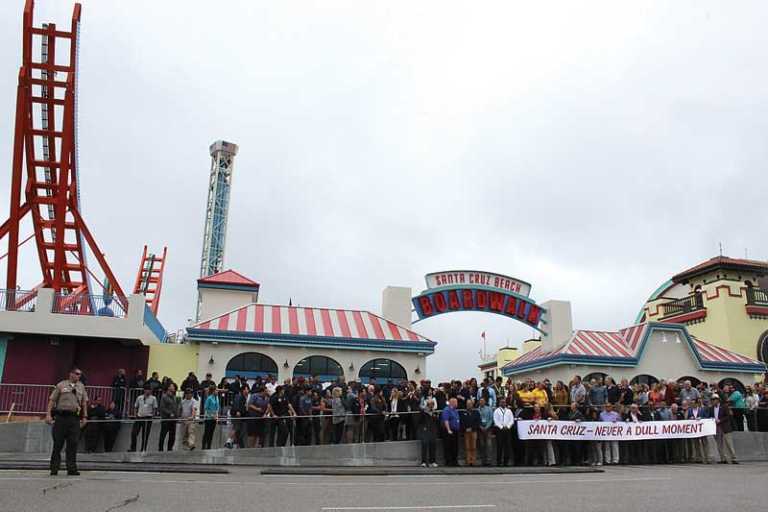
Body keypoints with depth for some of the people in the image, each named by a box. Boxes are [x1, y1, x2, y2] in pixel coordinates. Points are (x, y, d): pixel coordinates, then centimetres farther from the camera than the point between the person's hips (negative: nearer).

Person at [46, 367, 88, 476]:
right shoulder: (61, 385, 7)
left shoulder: (81, 386, 17)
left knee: (73, 444, -1)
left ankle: (72, 468, 2)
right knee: (58, 443, 1)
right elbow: (52, 400, 3)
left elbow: (84, 402, 17)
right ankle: (54, 468, 9)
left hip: (74, 418, 3)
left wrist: (84, 417, 10)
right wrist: (48, 415, -6)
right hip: (61, 417, -3)